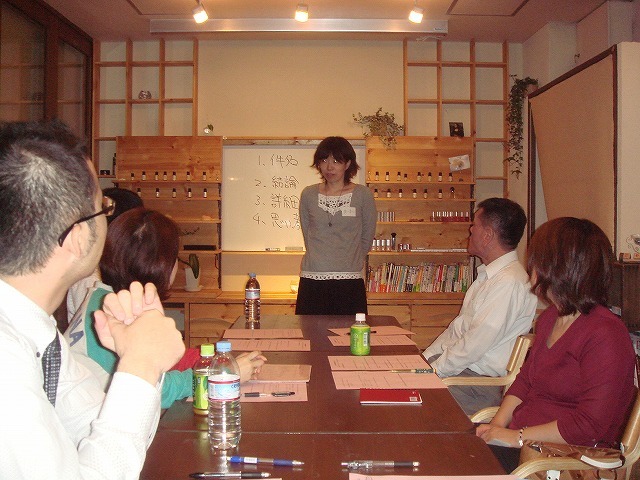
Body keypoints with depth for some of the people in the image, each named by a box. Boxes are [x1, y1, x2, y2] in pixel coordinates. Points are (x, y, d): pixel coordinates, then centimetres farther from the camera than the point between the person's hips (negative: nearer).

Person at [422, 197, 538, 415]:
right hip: (463, 367, 9)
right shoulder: (488, 275, 14)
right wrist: (425, 358, 9)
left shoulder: (510, 283, -20)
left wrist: (434, 370, -13)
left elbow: (476, 344, -22)